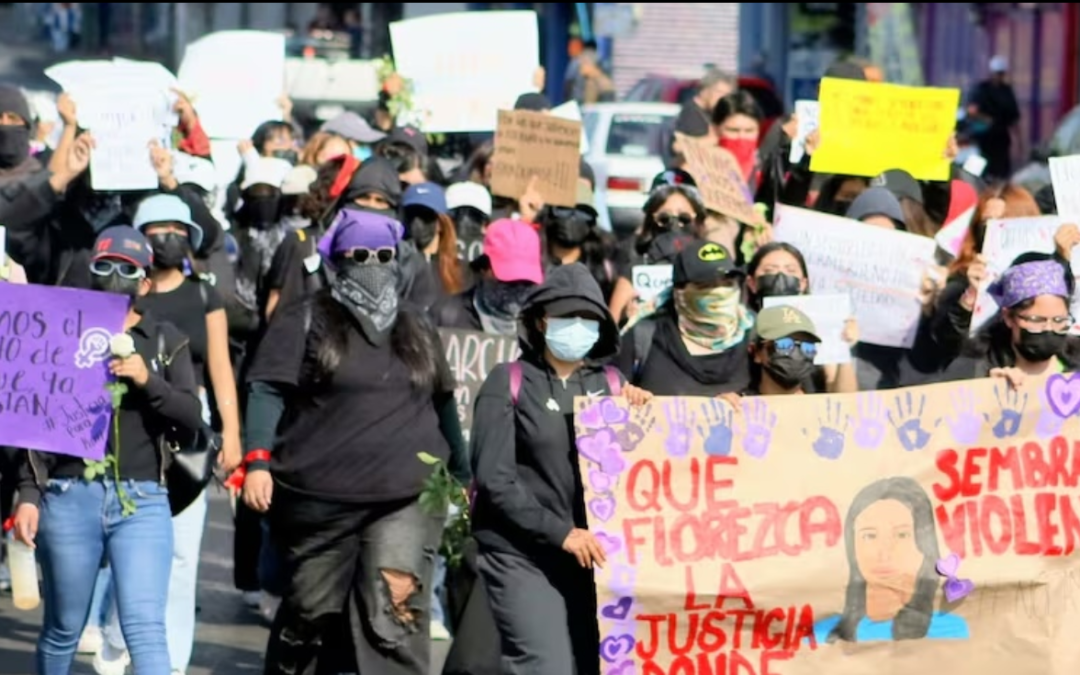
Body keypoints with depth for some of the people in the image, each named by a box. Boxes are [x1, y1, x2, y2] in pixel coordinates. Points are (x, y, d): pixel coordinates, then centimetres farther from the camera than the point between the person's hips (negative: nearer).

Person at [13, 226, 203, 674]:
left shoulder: (167, 342, 10)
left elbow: (191, 420, 1)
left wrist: (148, 380, -15)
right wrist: (28, 494, -1)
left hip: (142, 502, -1)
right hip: (69, 498, 1)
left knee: (145, 626, -13)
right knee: (64, 628, 9)